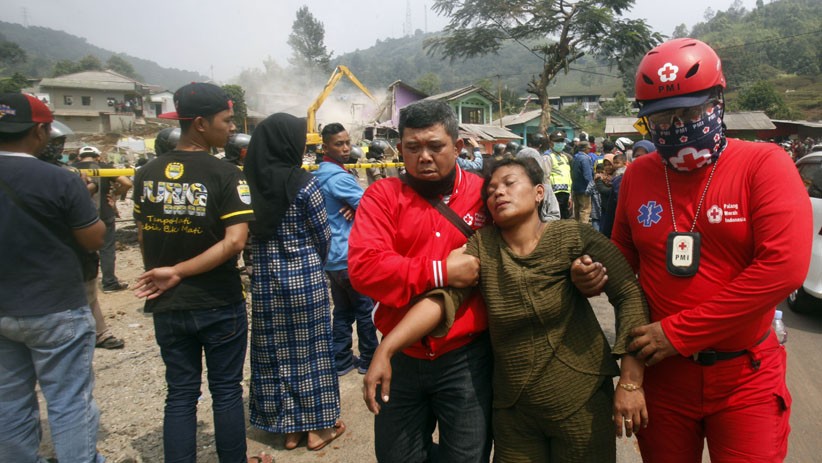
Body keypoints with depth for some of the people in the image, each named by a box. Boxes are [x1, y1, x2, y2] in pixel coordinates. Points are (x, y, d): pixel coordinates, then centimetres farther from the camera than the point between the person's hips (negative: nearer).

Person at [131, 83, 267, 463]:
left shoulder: (147, 173, 1)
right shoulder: (225, 175, -14)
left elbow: (143, 236, 8)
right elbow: (234, 241, -23)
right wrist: (178, 272, -16)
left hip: (167, 305, 4)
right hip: (219, 304, -4)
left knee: (180, 395, 14)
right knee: (226, 391, 12)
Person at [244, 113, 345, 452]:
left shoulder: (249, 181, -2)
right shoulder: (303, 183, -13)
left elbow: (248, 233, 4)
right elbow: (322, 235, -6)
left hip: (263, 277, 4)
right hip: (304, 275, -4)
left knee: (274, 350, 12)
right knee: (308, 348, 9)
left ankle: (288, 428, 26)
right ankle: (317, 427, 22)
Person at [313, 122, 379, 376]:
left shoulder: (319, 176, 12)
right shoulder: (339, 177, -18)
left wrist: (353, 208, -5)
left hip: (332, 257, 9)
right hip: (351, 256, -9)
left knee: (343, 310, 14)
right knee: (365, 309, 4)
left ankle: (341, 361, 20)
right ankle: (369, 360, 14)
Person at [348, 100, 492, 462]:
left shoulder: (484, 194, -3)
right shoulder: (382, 196, -5)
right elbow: (364, 267, -18)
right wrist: (440, 272, -22)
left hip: (466, 357, 0)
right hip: (401, 355, 1)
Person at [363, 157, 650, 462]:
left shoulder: (573, 237, -11)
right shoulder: (482, 246, -4)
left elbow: (630, 295, -13)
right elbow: (442, 296, -15)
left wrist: (630, 382, -17)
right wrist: (385, 350, -28)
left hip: (582, 402, -2)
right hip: (512, 409, 3)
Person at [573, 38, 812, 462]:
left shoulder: (764, 165, -10)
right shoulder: (638, 176, 2)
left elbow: (784, 266, -20)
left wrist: (679, 332, -19)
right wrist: (596, 272, -9)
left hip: (743, 378, -3)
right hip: (660, 371, 4)